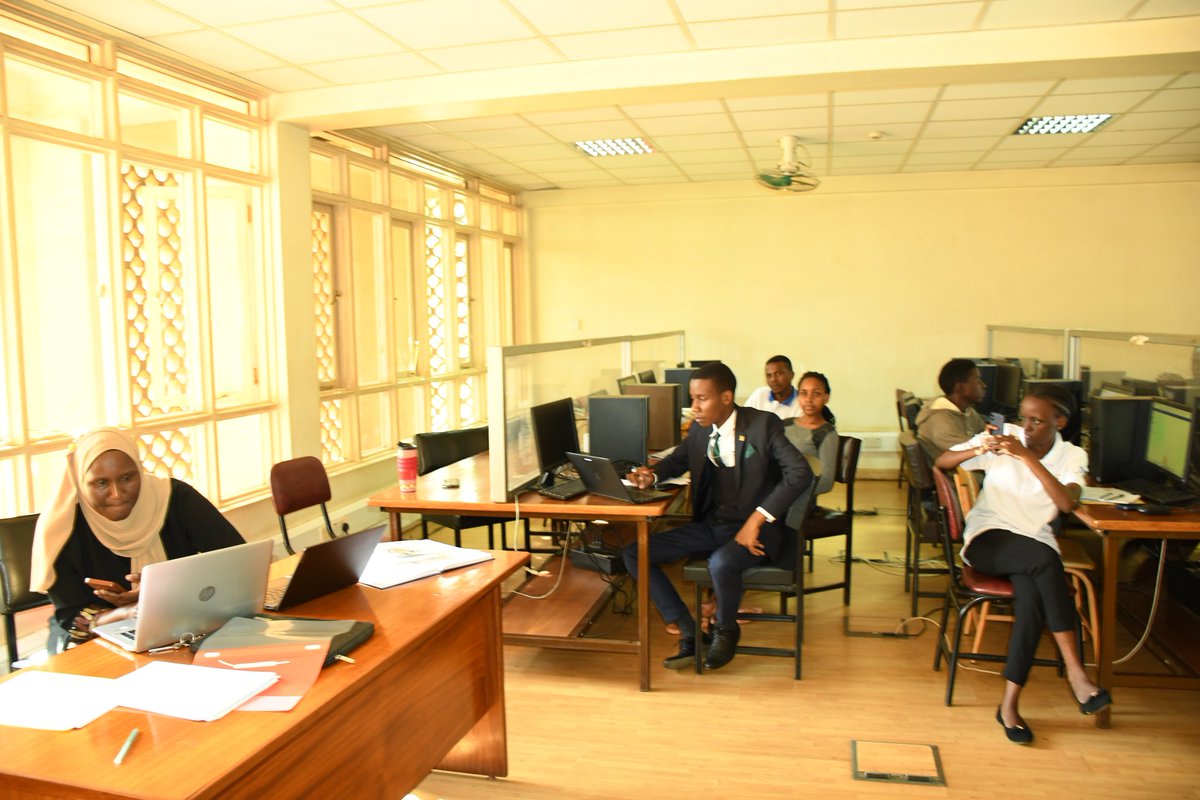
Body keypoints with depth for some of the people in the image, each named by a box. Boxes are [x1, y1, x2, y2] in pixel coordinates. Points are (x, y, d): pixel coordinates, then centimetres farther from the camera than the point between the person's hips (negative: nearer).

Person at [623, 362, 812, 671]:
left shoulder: (763, 424, -12)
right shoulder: (699, 429, 4)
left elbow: (800, 472, -21)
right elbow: (678, 460, 23)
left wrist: (757, 519, -27)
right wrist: (652, 475, -1)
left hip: (756, 528, -6)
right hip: (711, 525, 6)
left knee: (721, 563, -38)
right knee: (634, 554, -6)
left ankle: (726, 631, -4)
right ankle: (690, 633, 0)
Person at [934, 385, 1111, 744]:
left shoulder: (1071, 456, 2)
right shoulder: (1005, 436, 0)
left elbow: (1067, 503, -19)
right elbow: (941, 462, -3)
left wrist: (1028, 457, -26)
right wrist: (979, 450, -22)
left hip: (1034, 544, 2)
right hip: (989, 538, -2)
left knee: (1032, 597, -31)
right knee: (1046, 560, -33)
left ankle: (1009, 704, -24)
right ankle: (1075, 671, -28)